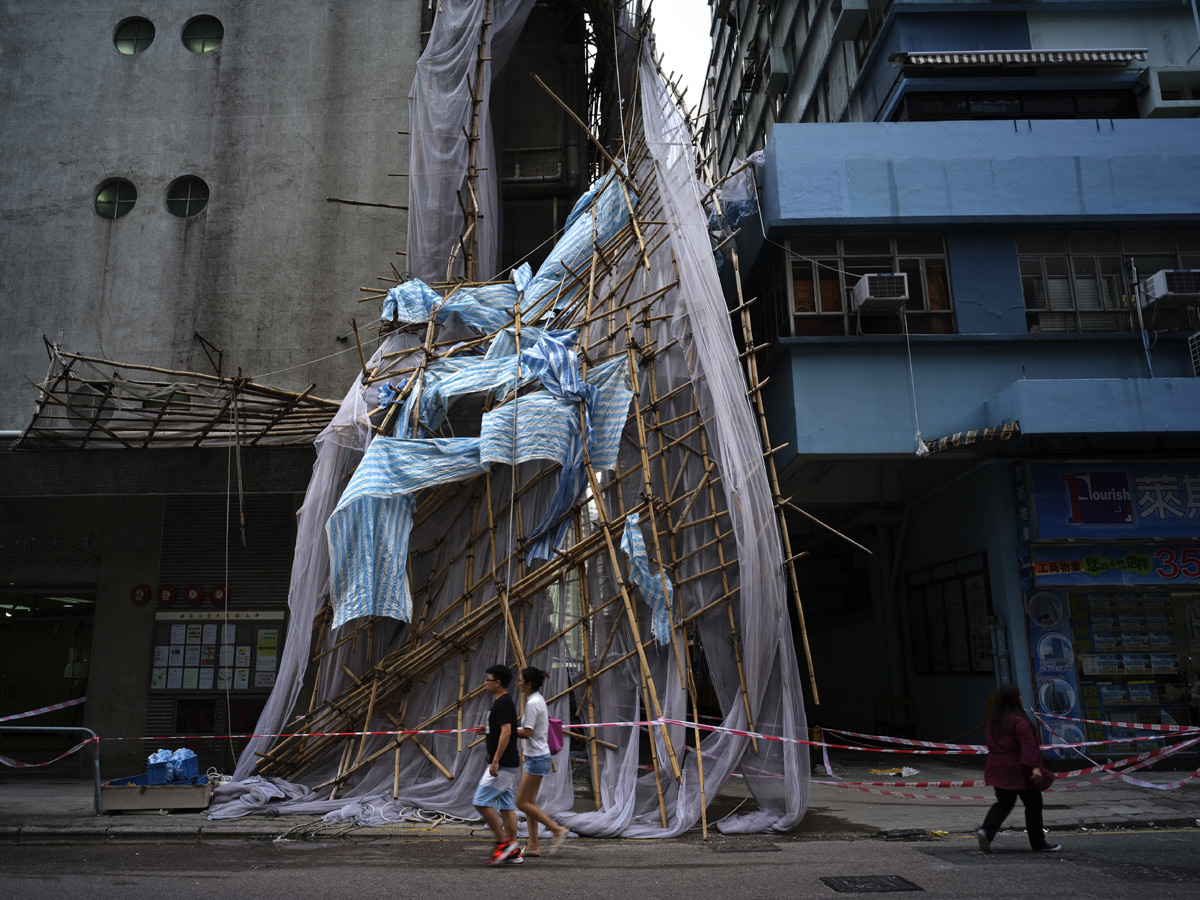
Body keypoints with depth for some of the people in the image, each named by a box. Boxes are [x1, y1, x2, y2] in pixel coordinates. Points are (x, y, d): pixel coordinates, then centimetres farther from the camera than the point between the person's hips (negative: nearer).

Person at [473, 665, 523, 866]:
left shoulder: (503, 703, -16)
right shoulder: (504, 701, 15)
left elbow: (506, 732, -24)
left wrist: (495, 761, -25)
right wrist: (486, 729, 12)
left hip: (503, 764, -10)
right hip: (506, 764, 10)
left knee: (482, 802, -8)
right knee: (506, 806, 10)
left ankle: (503, 841, -2)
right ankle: (513, 851, 12)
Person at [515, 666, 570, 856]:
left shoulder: (532, 703, -18)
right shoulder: (539, 699, 11)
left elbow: (526, 733, -20)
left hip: (536, 758, -10)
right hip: (539, 755, 10)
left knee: (522, 803, -4)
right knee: (529, 802, 11)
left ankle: (558, 829, -3)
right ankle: (532, 846, 13)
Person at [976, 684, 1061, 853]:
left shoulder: (993, 720, 9)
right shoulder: (1018, 720, -17)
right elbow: (1028, 745, -23)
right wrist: (1034, 766, -27)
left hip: (997, 768, 7)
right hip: (1017, 770, -7)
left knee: (1003, 802, 13)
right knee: (1033, 805, 8)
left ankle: (986, 830, -7)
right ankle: (1039, 844, 17)